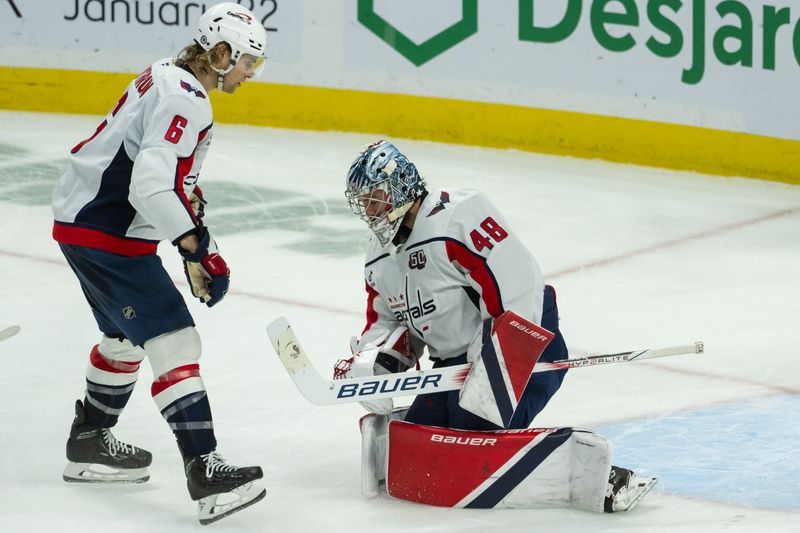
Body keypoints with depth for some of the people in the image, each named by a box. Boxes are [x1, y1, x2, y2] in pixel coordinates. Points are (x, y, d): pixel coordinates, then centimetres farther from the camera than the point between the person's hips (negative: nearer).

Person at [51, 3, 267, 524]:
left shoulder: (169, 79, 12)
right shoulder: (184, 100, -21)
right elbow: (151, 188, -31)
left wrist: (195, 230, 15)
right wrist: (196, 245, -27)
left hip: (85, 221, 11)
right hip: (107, 236, -11)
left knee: (126, 337, 27)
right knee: (174, 342, -14)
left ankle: (89, 446, 43)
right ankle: (205, 472, -21)